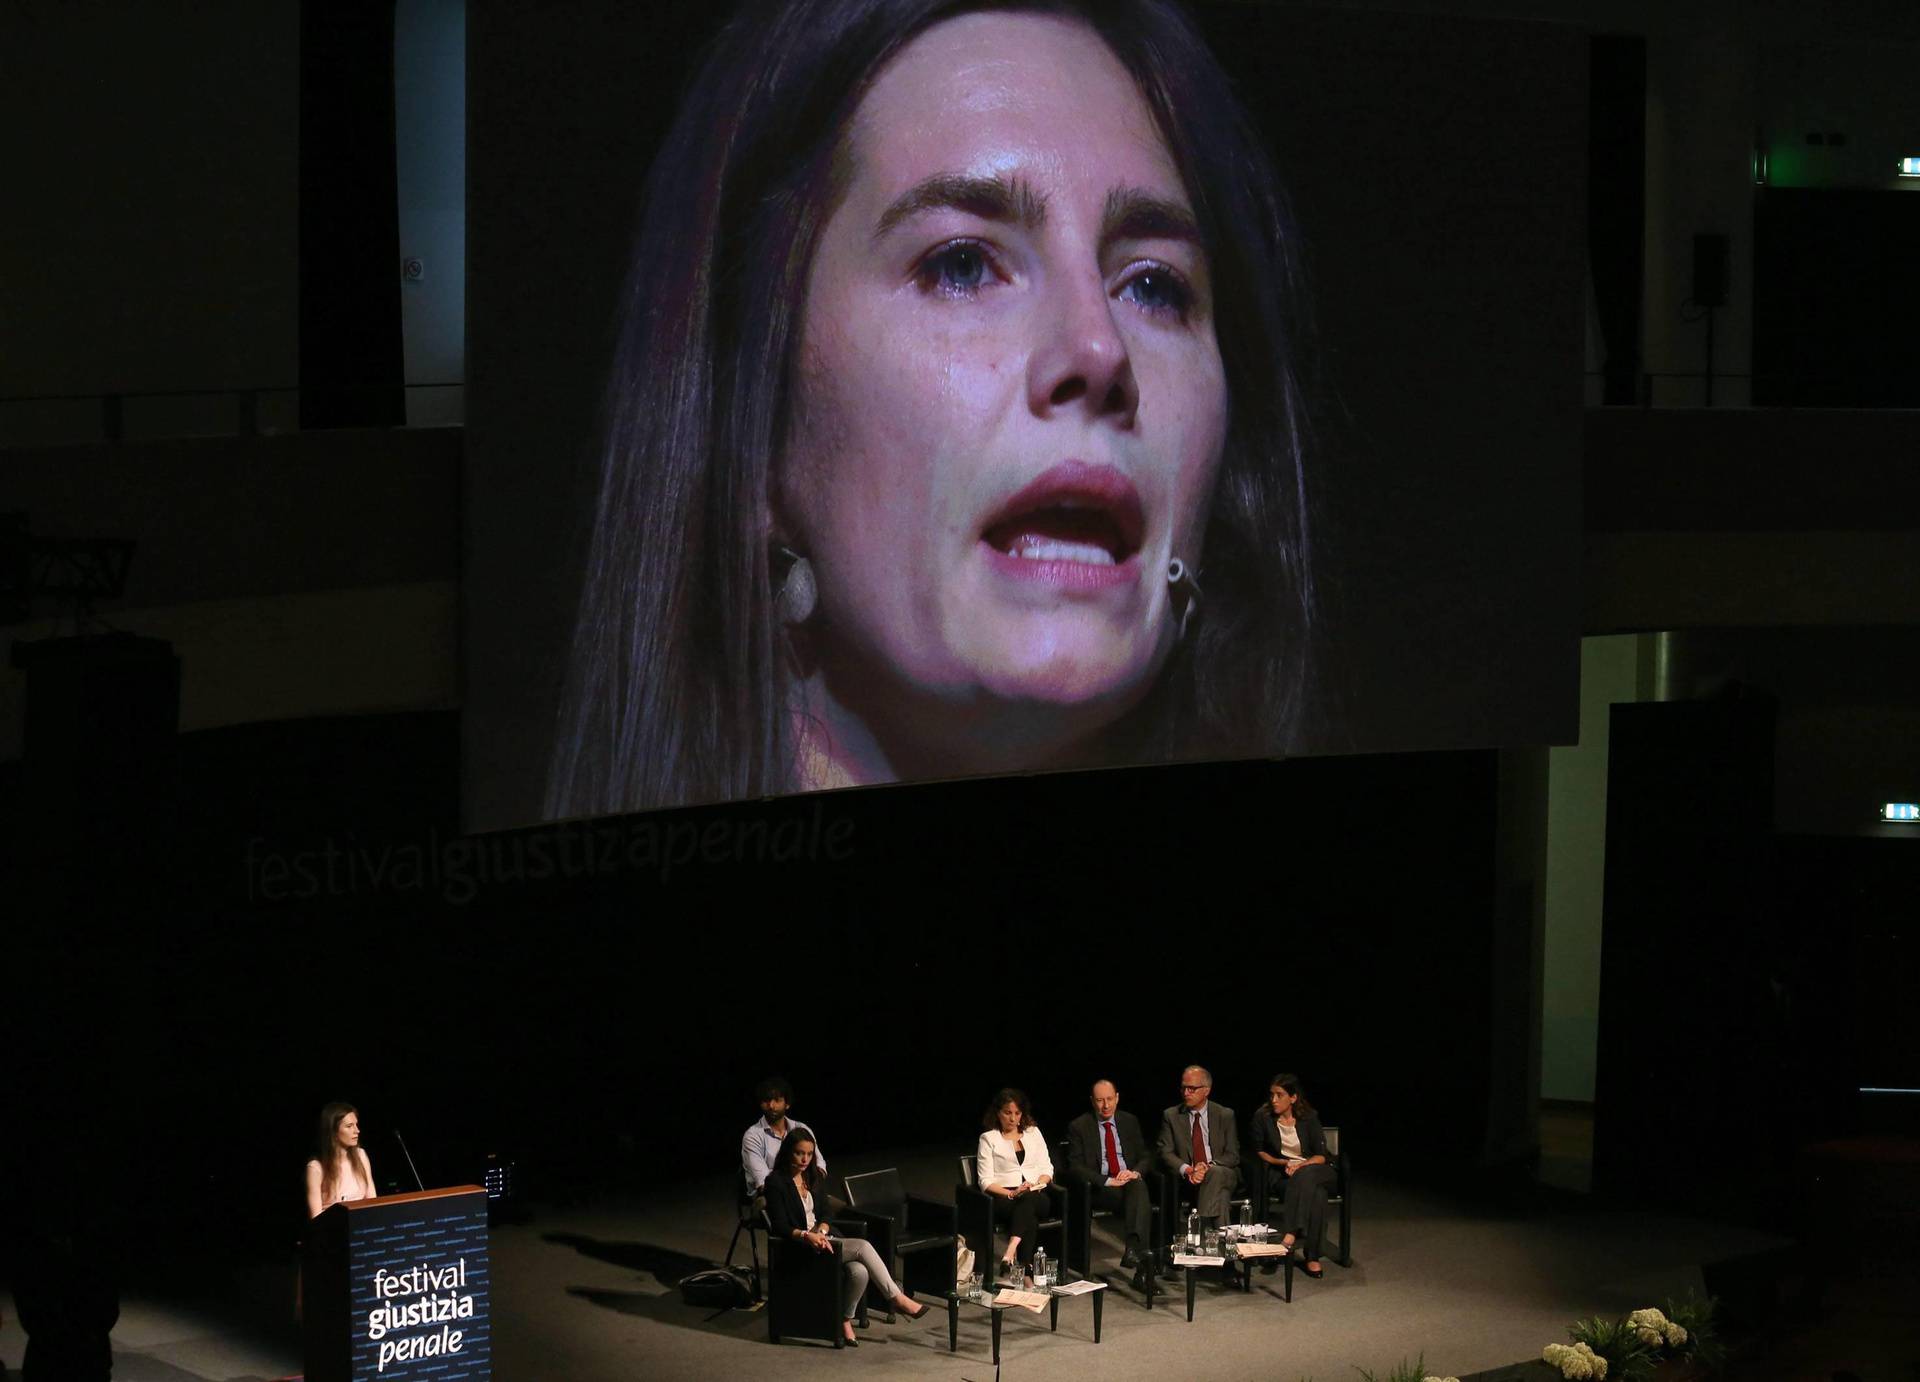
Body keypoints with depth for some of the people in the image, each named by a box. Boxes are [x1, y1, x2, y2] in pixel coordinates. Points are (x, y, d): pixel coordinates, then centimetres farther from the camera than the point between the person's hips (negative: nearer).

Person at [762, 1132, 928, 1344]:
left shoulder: (813, 1177, 14)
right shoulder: (776, 1183, -7)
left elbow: (825, 1215, 11)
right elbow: (780, 1227, -13)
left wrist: (821, 1231, -12)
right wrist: (807, 1236, -29)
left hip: (822, 1237, 6)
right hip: (798, 1246, -6)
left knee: (859, 1271, -25)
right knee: (862, 1247, -25)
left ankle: (845, 1319, -6)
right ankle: (898, 1299, -18)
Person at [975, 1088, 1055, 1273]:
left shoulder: (1033, 1133, 20)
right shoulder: (988, 1139, 9)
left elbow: (1046, 1169, 15)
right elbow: (986, 1181, 1)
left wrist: (1036, 1185, -8)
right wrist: (1011, 1194, -16)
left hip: (1037, 1196, 2)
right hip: (1003, 1198, -2)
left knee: (1028, 1200, -38)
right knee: (1029, 1218, -37)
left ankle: (1010, 1252, -54)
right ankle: (1025, 1268, -48)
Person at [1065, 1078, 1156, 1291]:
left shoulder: (1130, 1122, 16)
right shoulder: (1078, 1127, 3)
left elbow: (1144, 1157, 18)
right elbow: (1076, 1167, -4)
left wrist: (1135, 1172, -7)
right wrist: (1108, 1181, -16)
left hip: (1130, 1180, 3)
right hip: (1098, 1189, -3)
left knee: (1138, 1187, -36)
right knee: (1140, 1201, -34)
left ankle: (1133, 1249, -52)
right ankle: (1143, 1267, -43)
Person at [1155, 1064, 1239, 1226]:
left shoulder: (1225, 1115, 8)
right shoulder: (1171, 1116, 10)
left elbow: (1233, 1156, 4)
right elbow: (1165, 1153, 2)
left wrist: (1208, 1167, -17)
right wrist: (1187, 1170, -19)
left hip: (1223, 1174, 1)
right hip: (1185, 1177, -1)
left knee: (1215, 1175, -37)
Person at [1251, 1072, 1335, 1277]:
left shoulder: (1309, 1118, 1)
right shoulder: (1263, 1117, 0)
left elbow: (1321, 1156, 0)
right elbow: (1258, 1151, 8)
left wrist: (1300, 1166, -19)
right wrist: (1282, 1163, -8)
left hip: (1311, 1169, 1)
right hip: (1280, 1174, 0)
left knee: (1305, 1179, -39)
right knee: (1314, 1194, -34)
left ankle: (1290, 1236, -43)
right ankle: (1312, 1256, -41)